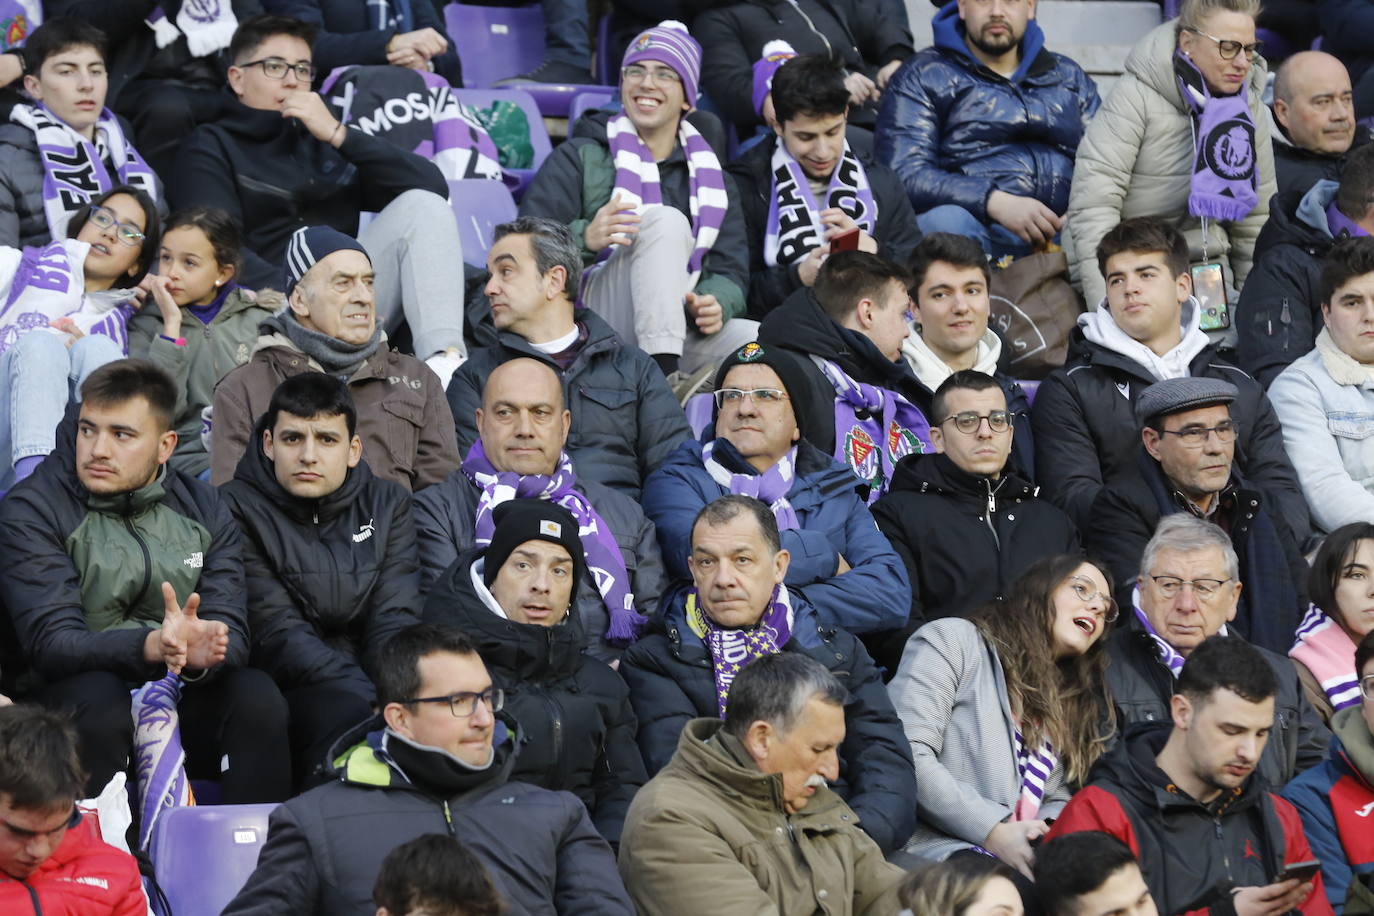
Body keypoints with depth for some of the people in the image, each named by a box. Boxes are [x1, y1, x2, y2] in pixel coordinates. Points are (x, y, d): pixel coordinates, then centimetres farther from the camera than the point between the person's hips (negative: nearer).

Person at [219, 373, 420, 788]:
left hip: (371, 676, 4)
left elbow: (395, 622, 3)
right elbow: (278, 636, -10)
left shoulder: (388, 505, 13)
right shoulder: (237, 509, -1)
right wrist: (376, 699, -22)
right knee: (350, 716, -36)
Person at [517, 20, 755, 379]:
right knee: (667, 221, -29)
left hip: (681, 331, 3)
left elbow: (730, 269, 12)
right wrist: (585, 238, -24)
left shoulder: (708, 173, 22)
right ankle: (663, 377, -42)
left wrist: (716, 303, -13)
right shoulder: (580, 158, 12)